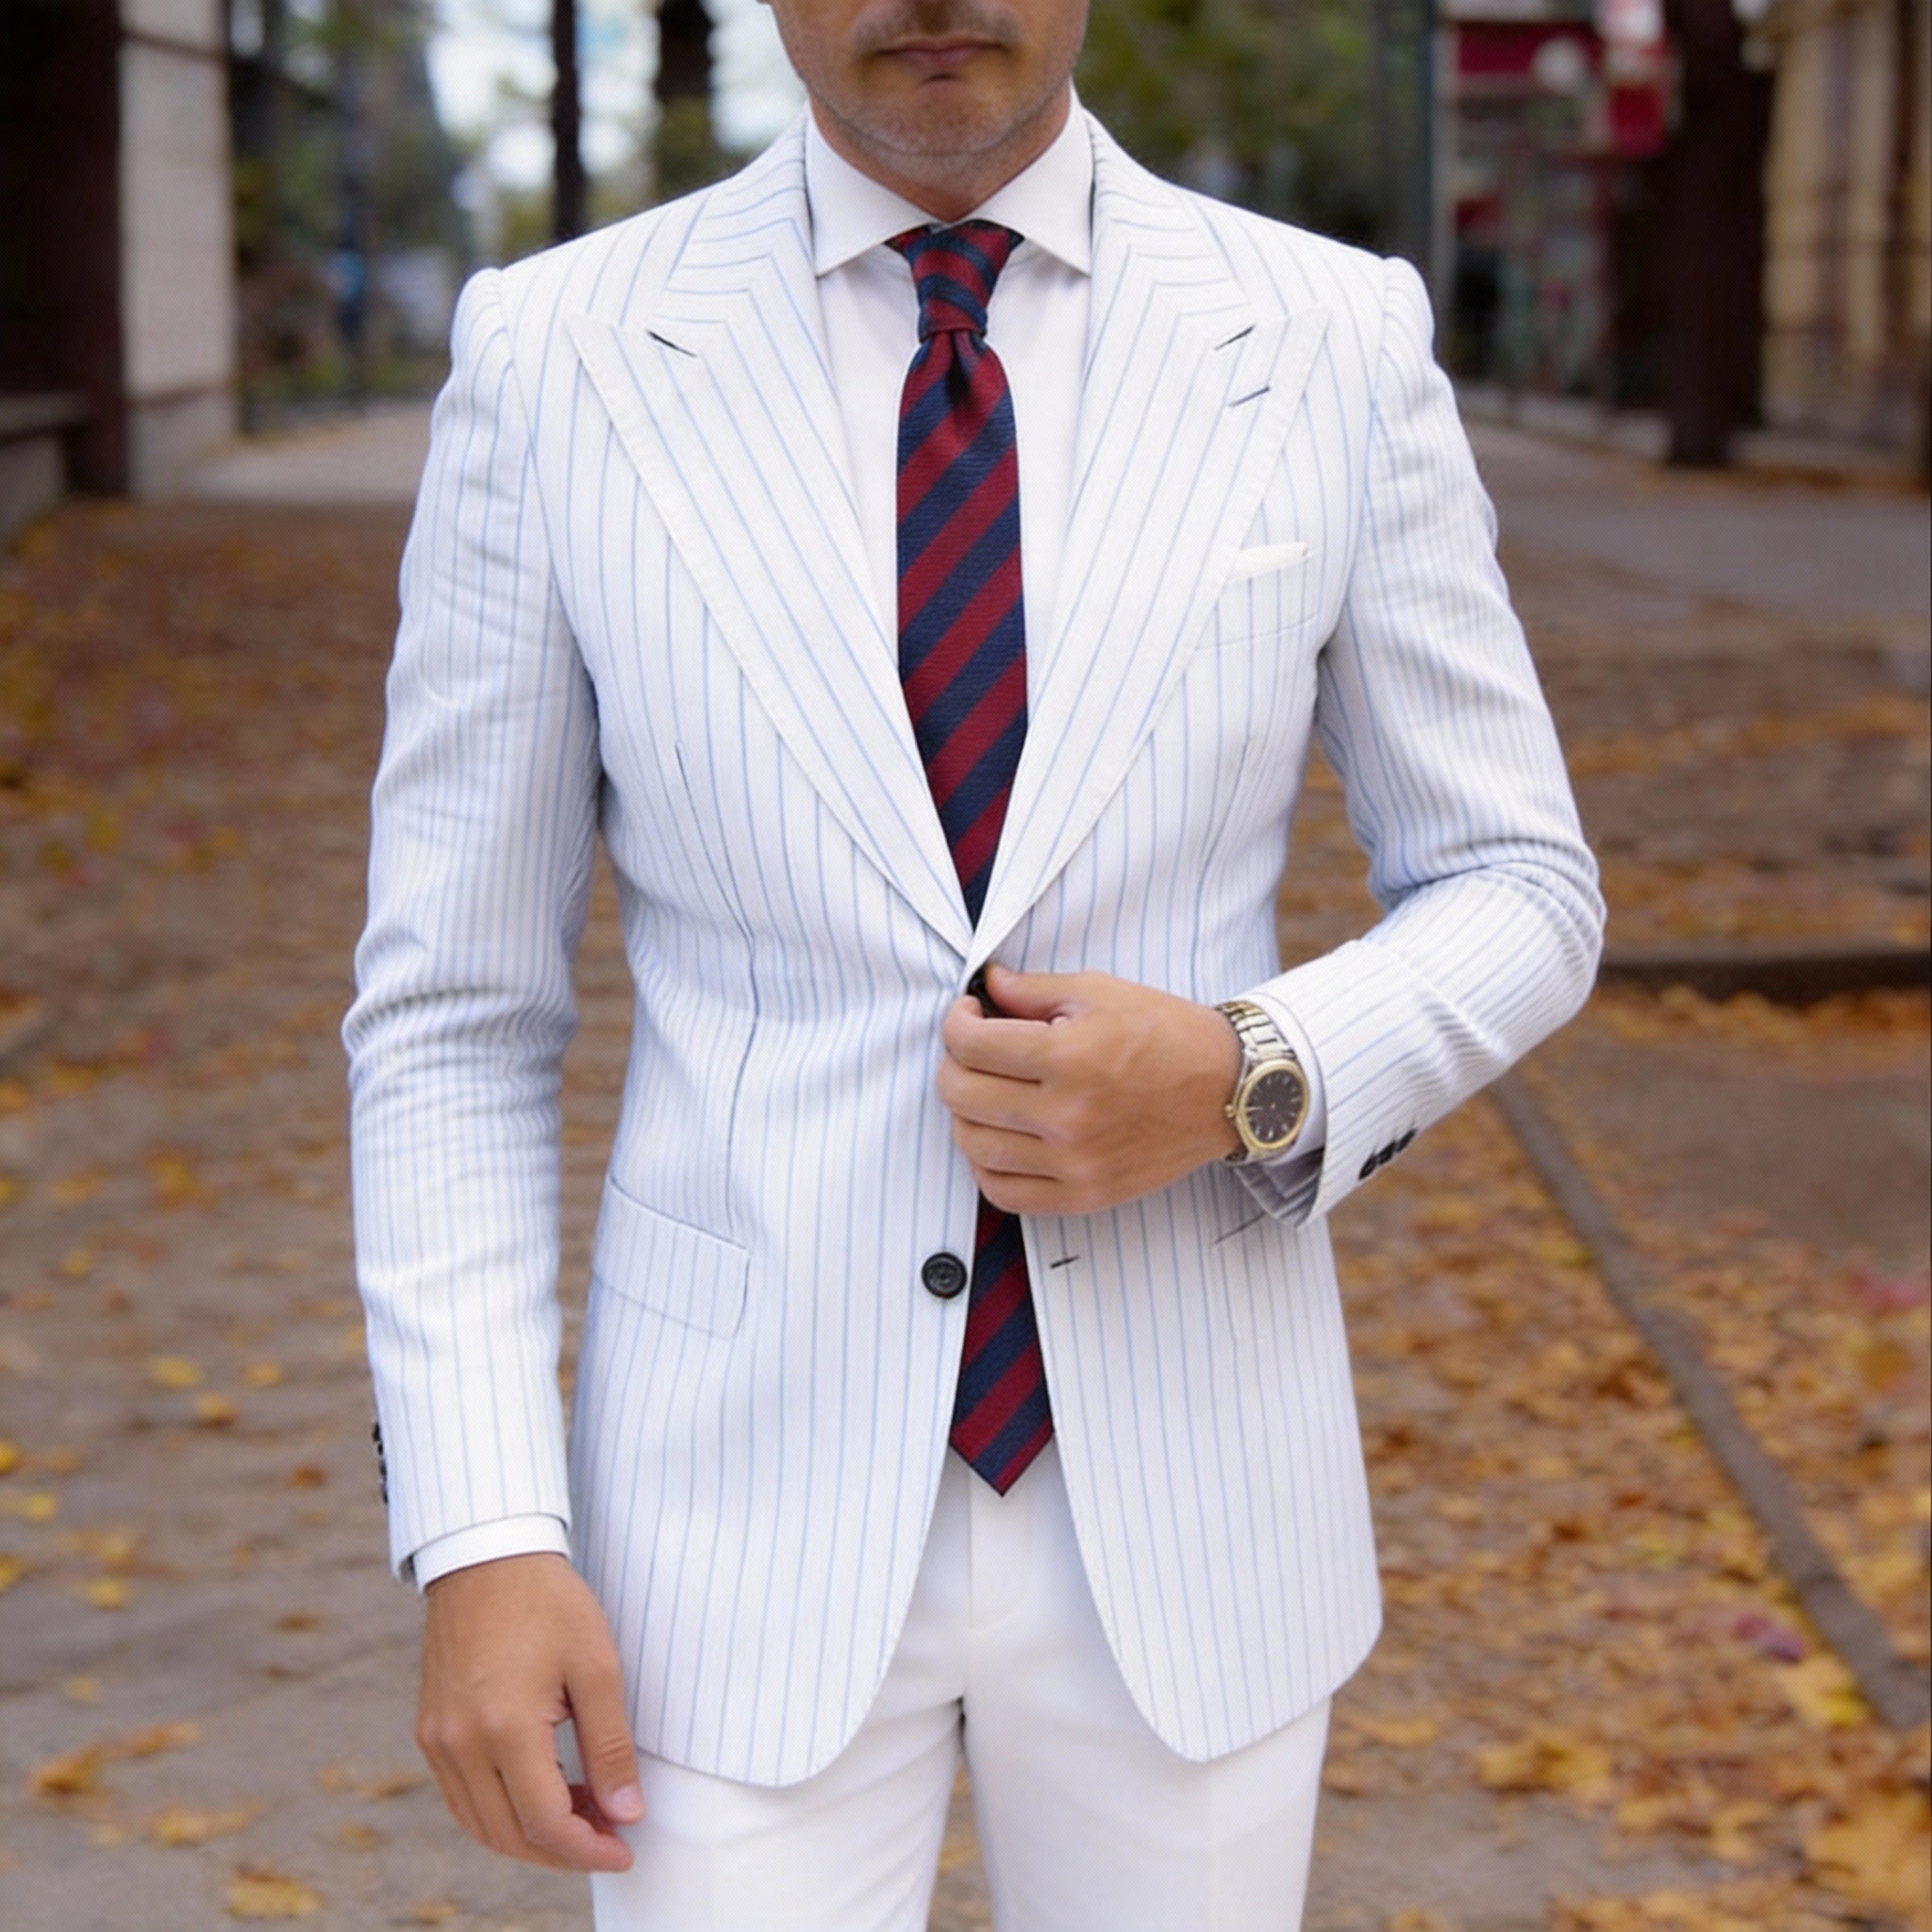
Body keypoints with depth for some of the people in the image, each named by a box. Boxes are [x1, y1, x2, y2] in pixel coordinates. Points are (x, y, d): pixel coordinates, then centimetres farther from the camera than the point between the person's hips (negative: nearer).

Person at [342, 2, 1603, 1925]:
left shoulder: (1337, 348, -4)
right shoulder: (556, 362, -7)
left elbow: (1515, 901, 4)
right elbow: (455, 1011, -2)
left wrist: (1241, 1089, -17)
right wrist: (479, 1542, -10)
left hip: (1176, 1496, 2)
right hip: (757, 1504, -1)